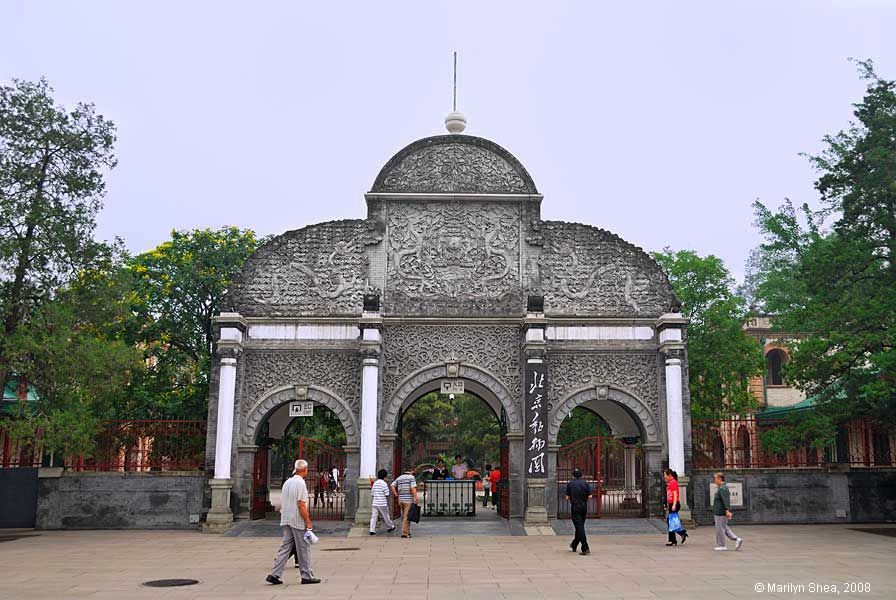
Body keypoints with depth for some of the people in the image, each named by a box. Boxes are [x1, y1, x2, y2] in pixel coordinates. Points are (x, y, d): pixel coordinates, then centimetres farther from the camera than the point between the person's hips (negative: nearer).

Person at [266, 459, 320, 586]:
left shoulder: (287, 482, 12)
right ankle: (307, 576, 8)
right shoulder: (300, 483, -14)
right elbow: (301, 505, -19)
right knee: (304, 548, 1)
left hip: (286, 521, 8)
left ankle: (275, 574, 4)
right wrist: (308, 523, -16)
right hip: (298, 521, -8)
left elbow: (281, 505, 16)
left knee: (285, 547, 9)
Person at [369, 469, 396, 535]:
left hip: (374, 503, 5)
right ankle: (391, 527, 28)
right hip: (382, 504, -4)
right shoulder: (384, 484, -10)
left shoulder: (374, 483, 9)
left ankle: (372, 530, -8)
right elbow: (387, 495, -10)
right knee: (386, 517, 10)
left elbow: (372, 494, 13)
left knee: (374, 517, 0)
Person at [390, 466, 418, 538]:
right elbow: (413, 488, -15)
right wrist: (416, 498, -15)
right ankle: (404, 533, -5)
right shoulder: (411, 477, -5)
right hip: (409, 500, -6)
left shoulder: (399, 478, 14)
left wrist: (396, 494, 8)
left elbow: (392, 485, 6)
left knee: (404, 516, 14)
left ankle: (407, 531, 21)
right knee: (407, 517, -4)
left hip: (401, 499, 6)